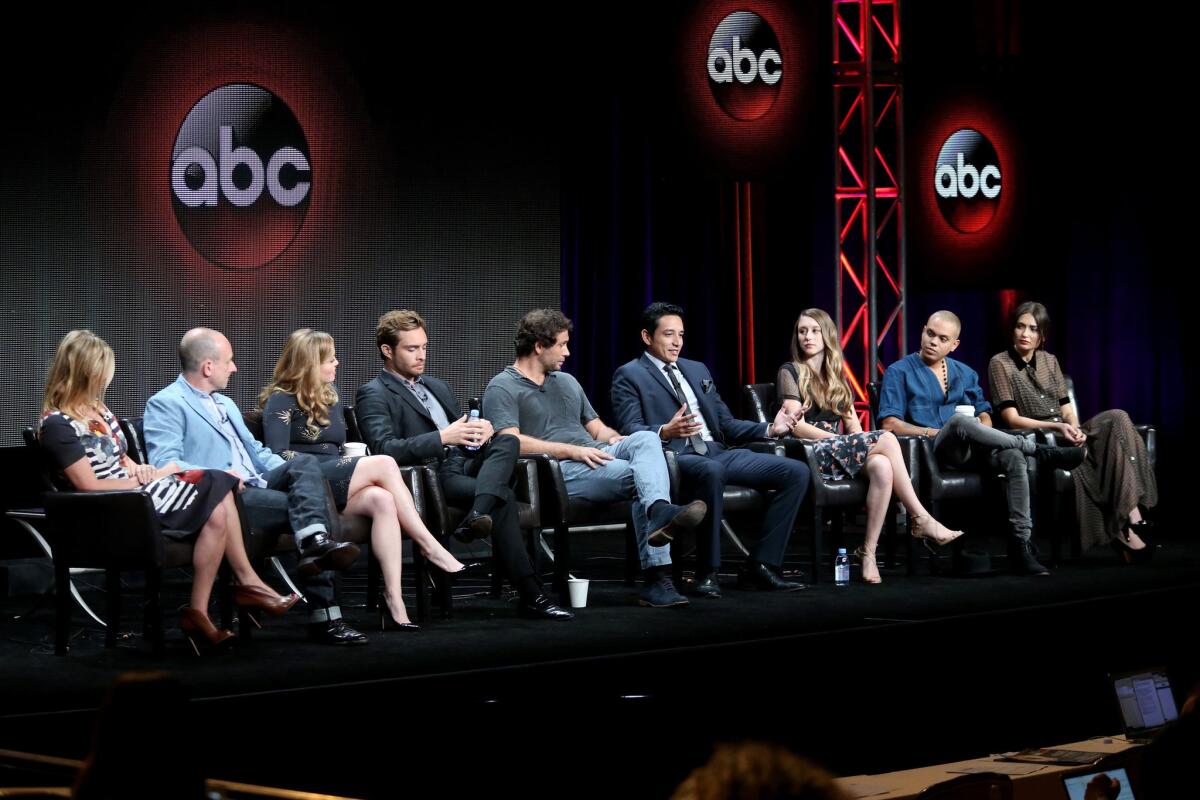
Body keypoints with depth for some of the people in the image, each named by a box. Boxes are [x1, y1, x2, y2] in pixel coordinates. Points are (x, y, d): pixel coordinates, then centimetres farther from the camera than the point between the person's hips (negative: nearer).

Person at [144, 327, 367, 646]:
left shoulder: (226, 404, 29)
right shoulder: (165, 404, -1)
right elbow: (163, 463, -14)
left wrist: (293, 474, 11)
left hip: (255, 485, 8)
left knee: (304, 461, -19)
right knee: (297, 504, -25)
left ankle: (316, 542, -38)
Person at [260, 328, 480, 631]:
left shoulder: (330, 397, 23)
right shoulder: (281, 400, 1)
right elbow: (279, 454, -11)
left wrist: (355, 457, 4)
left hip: (332, 484, 6)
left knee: (382, 500, -29)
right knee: (384, 464, -26)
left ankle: (394, 600, -41)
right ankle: (431, 548, -23)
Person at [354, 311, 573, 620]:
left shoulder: (438, 386, 29)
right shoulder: (373, 395, 2)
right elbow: (384, 449, -15)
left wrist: (481, 428, 1)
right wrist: (443, 437, -24)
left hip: (465, 464, 7)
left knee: (507, 442, -25)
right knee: (503, 497, -30)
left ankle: (477, 518, -46)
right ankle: (529, 595, -35)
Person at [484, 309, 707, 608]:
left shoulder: (567, 381, 29)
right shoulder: (502, 389, 3)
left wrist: (613, 438, 4)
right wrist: (572, 451, -17)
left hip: (596, 457, 7)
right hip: (557, 471, -7)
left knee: (646, 439, -25)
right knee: (640, 474, -29)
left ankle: (659, 513, -47)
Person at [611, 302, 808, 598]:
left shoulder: (697, 370, 27)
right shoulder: (629, 375, 5)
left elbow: (727, 423, 25)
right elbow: (630, 429, -9)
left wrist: (770, 429, 8)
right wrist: (665, 432, -30)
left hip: (719, 452, 7)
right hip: (675, 457, -7)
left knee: (797, 472, -10)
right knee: (711, 471, -43)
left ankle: (760, 566, -10)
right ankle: (707, 573, -30)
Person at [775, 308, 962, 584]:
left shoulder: (836, 377, 24)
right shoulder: (790, 372, 5)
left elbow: (854, 427, 16)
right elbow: (798, 426, -7)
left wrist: (862, 446, -7)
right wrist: (839, 439, -14)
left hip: (843, 451, 6)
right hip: (811, 455, -6)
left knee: (882, 467, -31)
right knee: (886, 439, -26)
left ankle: (868, 552, -30)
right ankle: (920, 518, -22)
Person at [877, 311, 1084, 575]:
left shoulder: (965, 374, 23)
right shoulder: (899, 372, 8)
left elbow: (984, 415, 24)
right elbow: (889, 424, -3)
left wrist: (982, 429, -1)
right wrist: (933, 432, -11)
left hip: (971, 450, 5)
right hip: (930, 451, -5)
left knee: (1014, 457, -28)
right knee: (958, 421, -38)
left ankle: (1022, 546, -32)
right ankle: (1040, 451, -26)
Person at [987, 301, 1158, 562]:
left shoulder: (1049, 361, 17)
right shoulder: (1000, 364, 0)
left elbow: (1066, 408, 11)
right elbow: (1012, 419, -8)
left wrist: (1075, 429, -13)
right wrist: (1056, 427, -21)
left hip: (1065, 435, 5)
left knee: (1116, 418, -22)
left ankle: (1130, 515, -32)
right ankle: (1129, 521, -26)